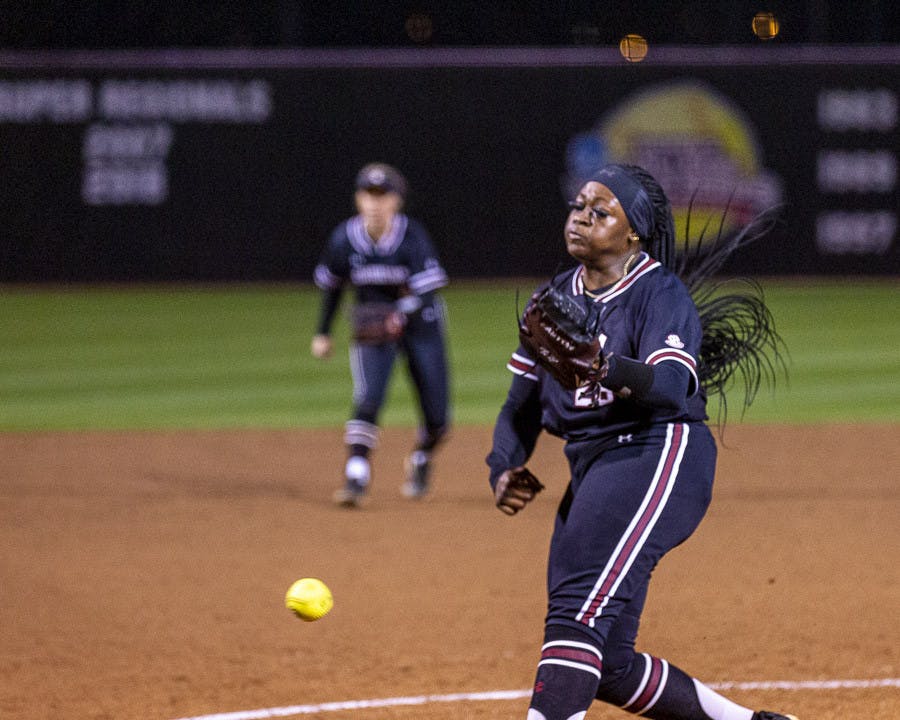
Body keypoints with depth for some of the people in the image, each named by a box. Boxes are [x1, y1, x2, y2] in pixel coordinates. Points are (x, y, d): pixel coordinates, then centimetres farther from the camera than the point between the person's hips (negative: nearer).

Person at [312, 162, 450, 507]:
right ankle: (356, 476, -23)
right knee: (368, 399, -22)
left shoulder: (412, 237, -22)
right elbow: (331, 284, 5)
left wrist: (400, 317, -49)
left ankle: (421, 461, 35)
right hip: (373, 324, 1)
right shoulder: (344, 239, -13)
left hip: (419, 322, -1)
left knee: (436, 416, 3)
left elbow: (427, 289, -31)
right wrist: (323, 333, 9)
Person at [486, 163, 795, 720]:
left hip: (657, 453, -8)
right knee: (606, 665, 4)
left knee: (579, 609, -26)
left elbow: (672, 385, -24)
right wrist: (504, 468, -3)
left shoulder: (660, 293, -6)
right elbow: (522, 406, 17)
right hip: (591, 472, 8)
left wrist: (609, 369, -44)